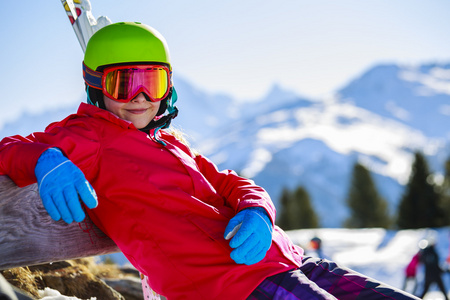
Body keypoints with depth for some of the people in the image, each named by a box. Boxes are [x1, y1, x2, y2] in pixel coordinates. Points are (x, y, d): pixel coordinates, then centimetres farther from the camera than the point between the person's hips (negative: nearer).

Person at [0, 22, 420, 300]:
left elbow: (233, 185, 21)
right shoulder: (85, 137, 6)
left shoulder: (172, 145, 26)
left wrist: (256, 211, -3)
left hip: (283, 258, 8)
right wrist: (45, 161, -24)